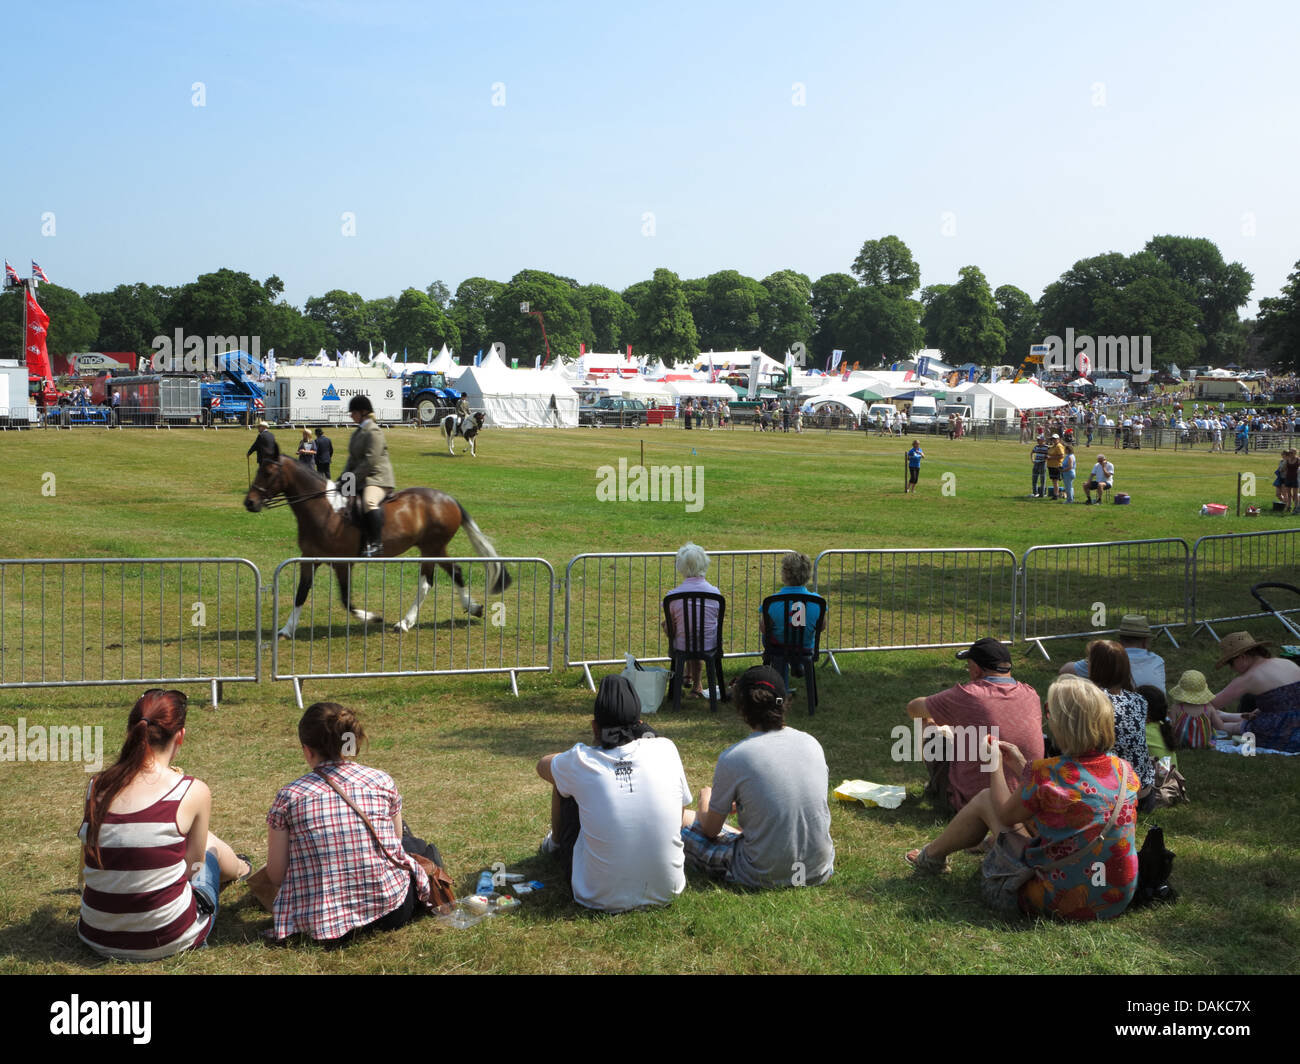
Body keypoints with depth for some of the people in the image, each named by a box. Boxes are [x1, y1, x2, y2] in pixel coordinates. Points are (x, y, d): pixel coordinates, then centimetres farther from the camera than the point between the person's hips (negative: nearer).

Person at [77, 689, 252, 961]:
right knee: (209, 842, 25)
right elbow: (192, 867, -2)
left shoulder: (97, 787, -4)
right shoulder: (193, 792, -15)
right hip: (167, 941, -4)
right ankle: (239, 868, 61)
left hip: (98, 939, 4)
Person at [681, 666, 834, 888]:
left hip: (765, 876, -5)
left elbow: (711, 829, -3)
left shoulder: (732, 758, -15)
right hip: (820, 871, 5)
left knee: (684, 819, 13)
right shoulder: (812, 744, -1)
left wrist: (705, 799, 21)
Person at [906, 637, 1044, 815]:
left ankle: (936, 788, 33)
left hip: (971, 801, -5)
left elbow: (913, 709, -3)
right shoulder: (1032, 696, -4)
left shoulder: (966, 696, -19)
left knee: (929, 729, 13)